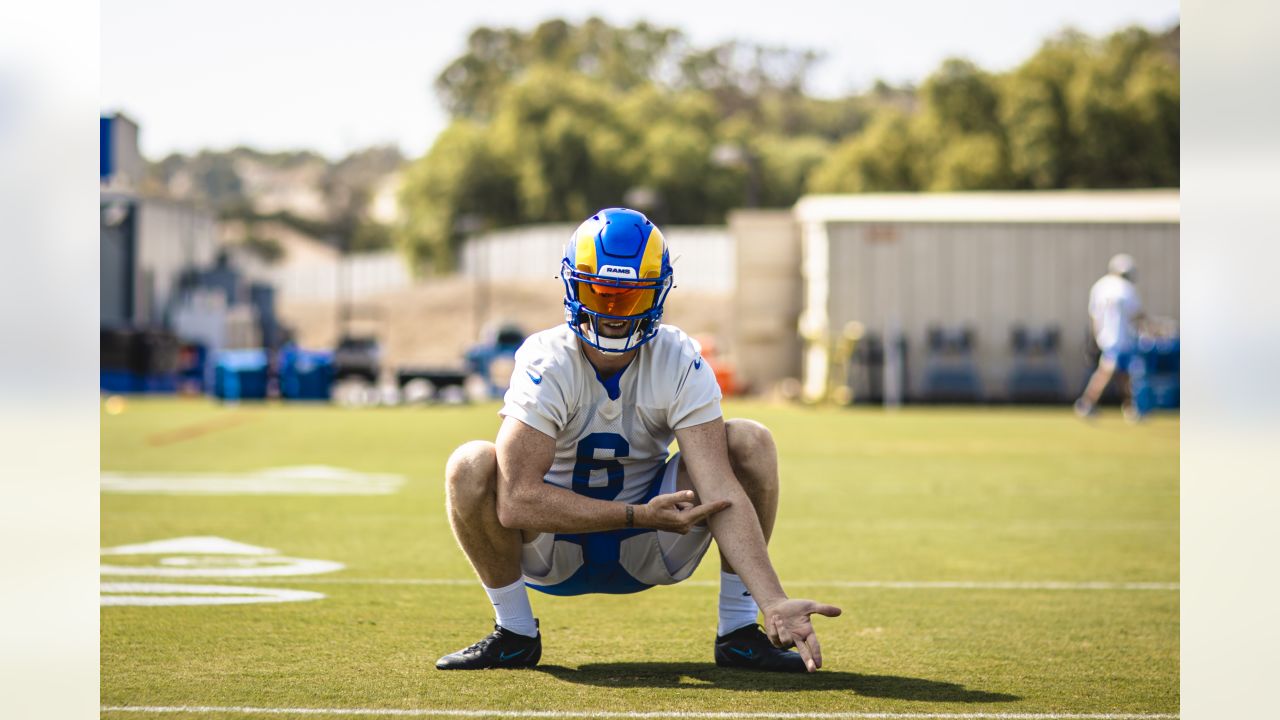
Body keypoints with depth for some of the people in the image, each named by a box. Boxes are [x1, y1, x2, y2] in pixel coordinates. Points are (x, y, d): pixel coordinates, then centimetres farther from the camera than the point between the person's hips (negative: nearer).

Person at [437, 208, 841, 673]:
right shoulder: (546, 363, -23)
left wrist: (775, 603, -38)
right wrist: (641, 516, -30)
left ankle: (738, 632, -7)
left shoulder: (680, 364, -16)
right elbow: (517, 503, -31)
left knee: (750, 444, -19)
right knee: (471, 467, -31)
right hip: (554, 551, -2)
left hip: (648, 553, 2)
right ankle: (514, 634, -8)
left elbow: (720, 491, -26)